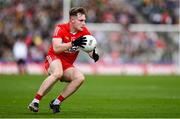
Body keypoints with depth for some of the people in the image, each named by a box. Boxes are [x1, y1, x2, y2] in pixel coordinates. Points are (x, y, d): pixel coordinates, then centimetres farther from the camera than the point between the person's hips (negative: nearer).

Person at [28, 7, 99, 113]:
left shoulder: (84, 32, -4)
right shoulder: (60, 28, -14)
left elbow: (90, 50, -3)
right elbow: (56, 49, -26)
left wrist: (94, 55, -28)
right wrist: (73, 43, -37)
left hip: (67, 65, 5)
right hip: (54, 58, -5)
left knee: (80, 78, -24)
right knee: (58, 73, -38)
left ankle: (56, 103, -12)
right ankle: (35, 101, -32)